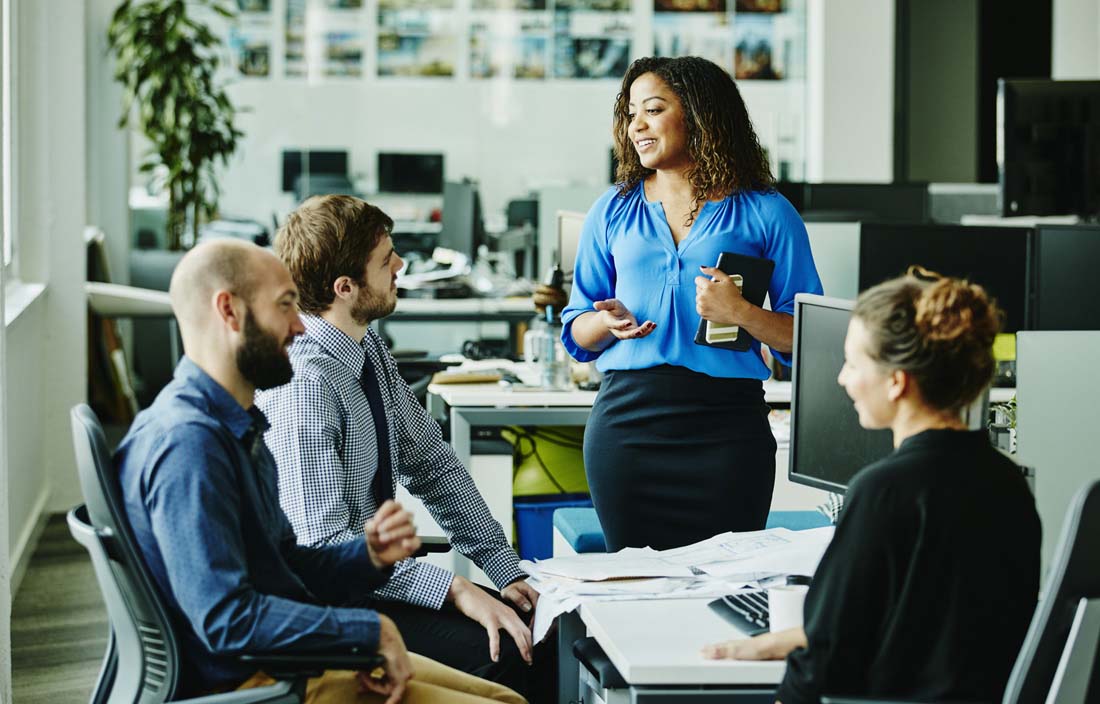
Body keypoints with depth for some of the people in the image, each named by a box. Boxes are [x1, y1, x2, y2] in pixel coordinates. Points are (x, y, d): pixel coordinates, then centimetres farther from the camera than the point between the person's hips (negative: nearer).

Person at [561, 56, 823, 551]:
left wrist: (740, 314, -16)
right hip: (627, 418, 3)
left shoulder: (765, 214, 3)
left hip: (726, 426, -2)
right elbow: (577, 333, 15)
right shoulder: (613, 212, 13)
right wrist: (609, 322, -6)